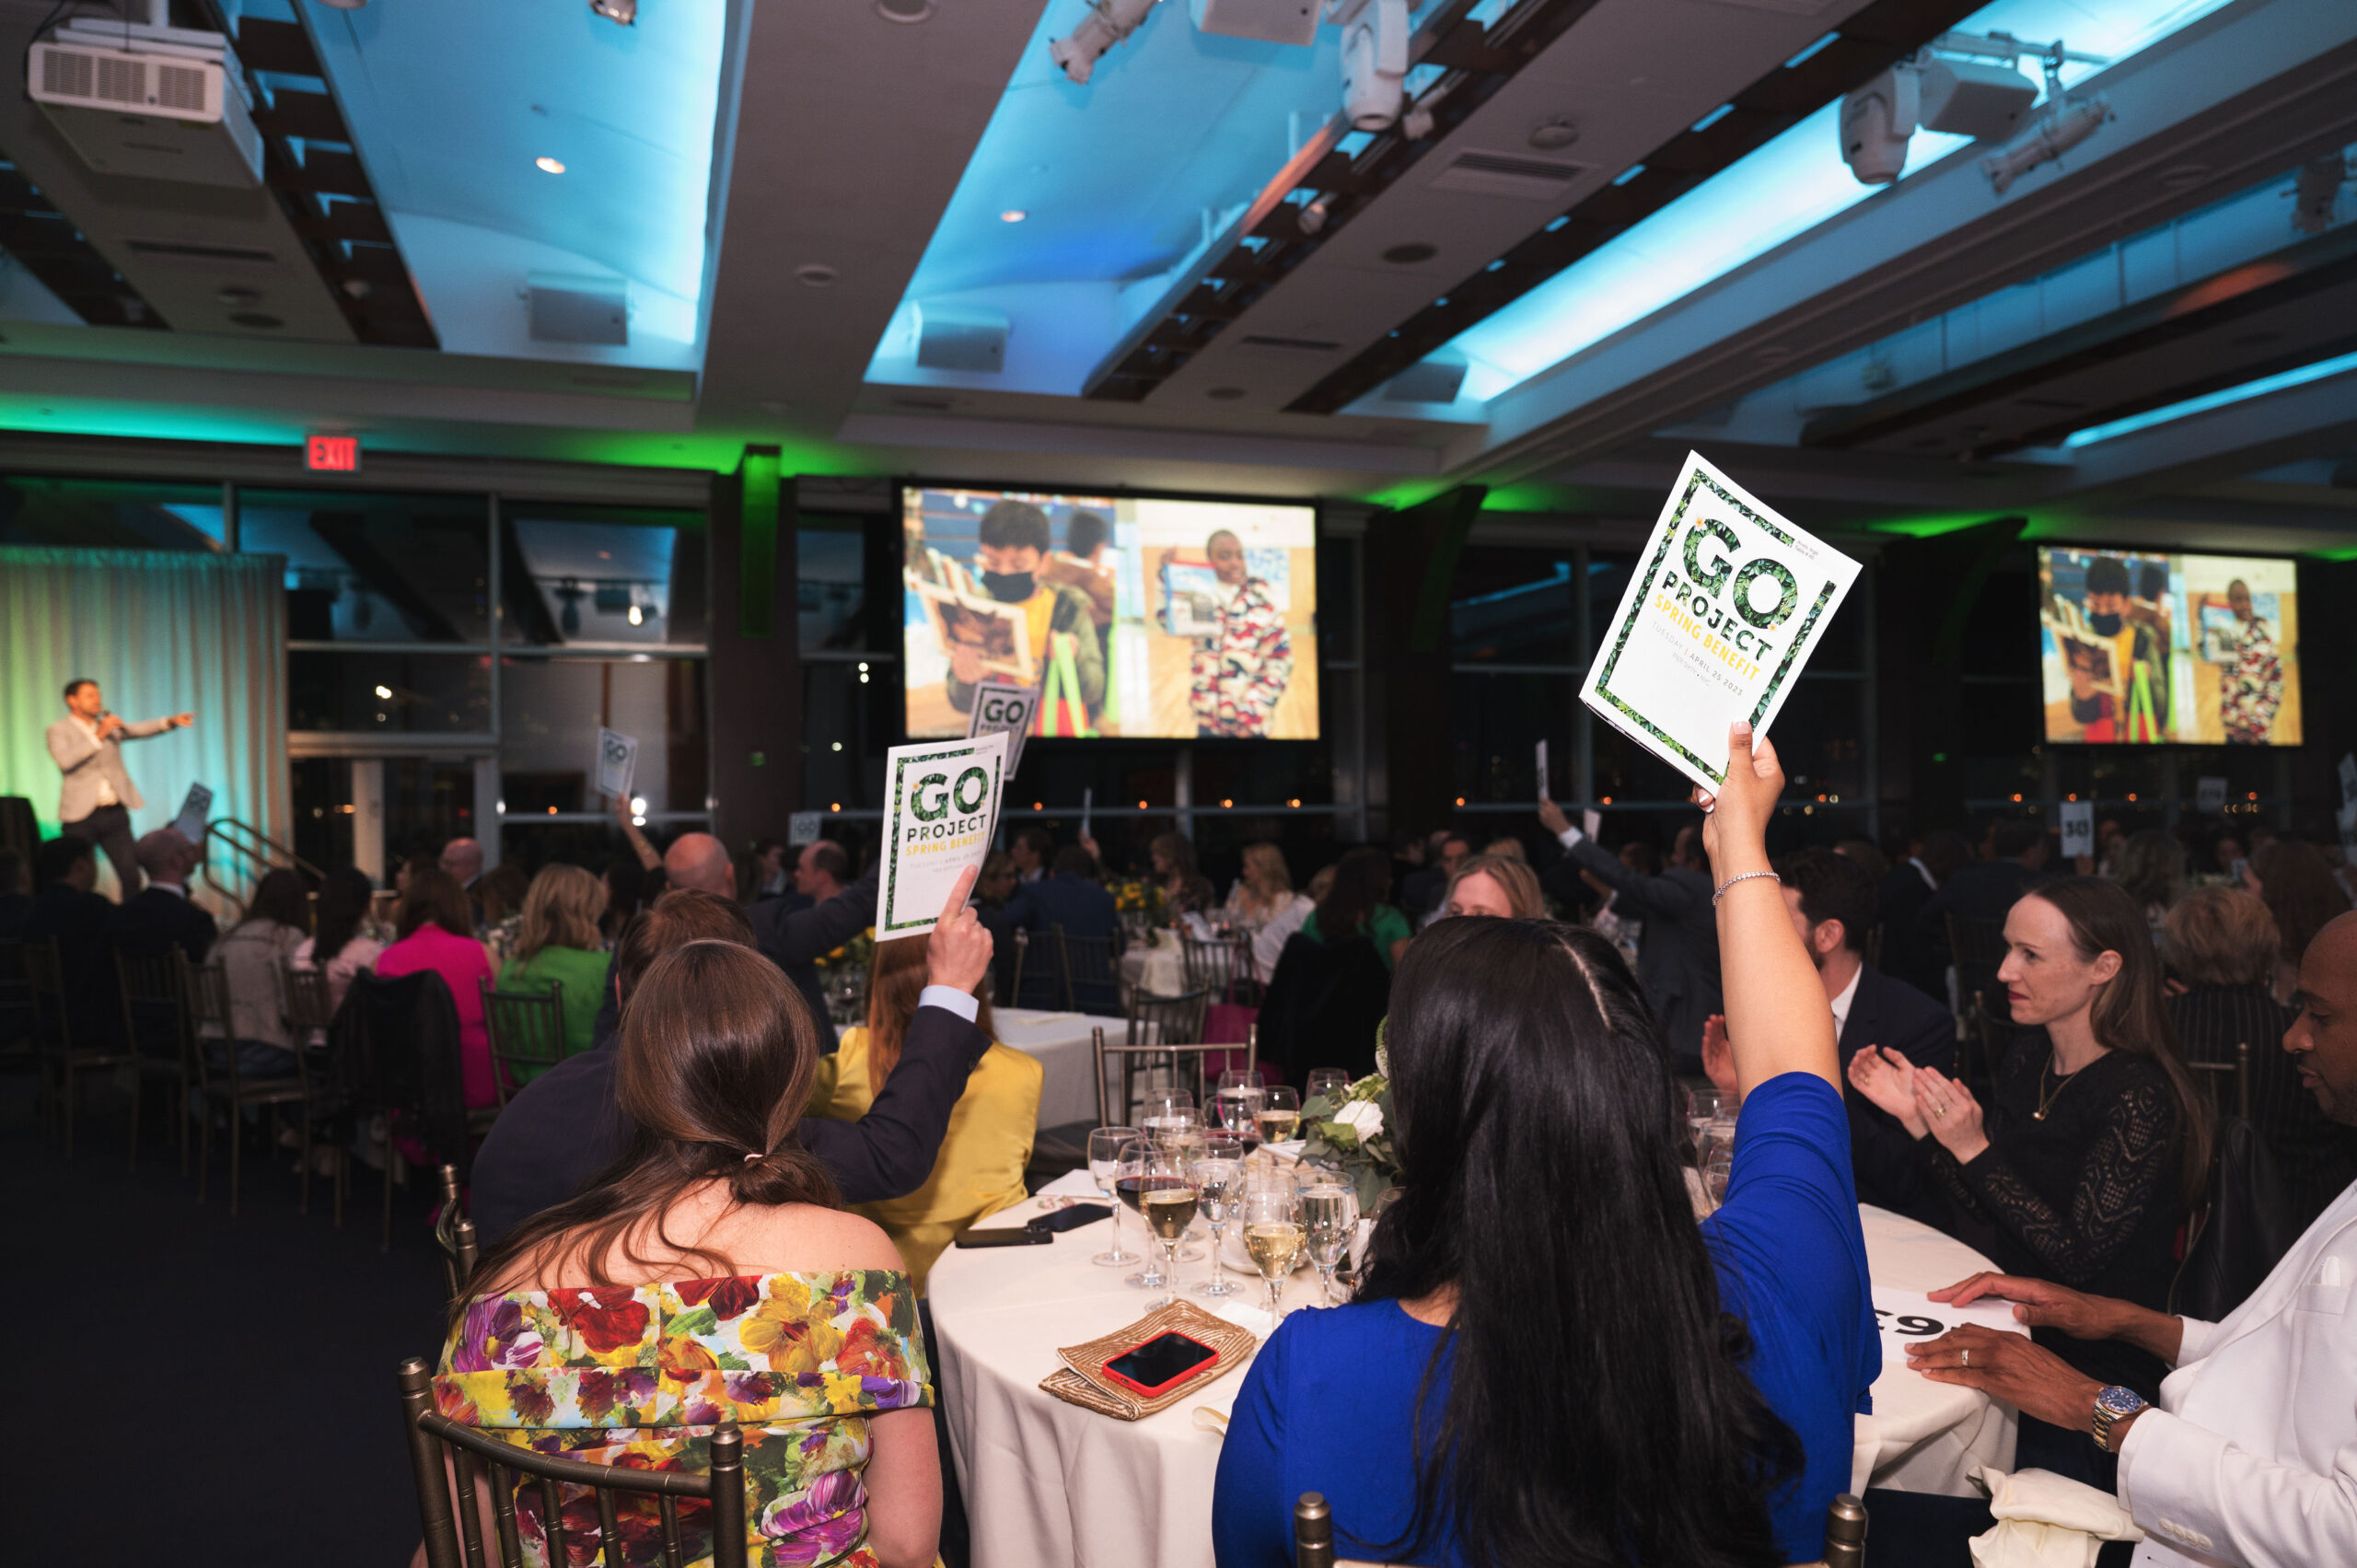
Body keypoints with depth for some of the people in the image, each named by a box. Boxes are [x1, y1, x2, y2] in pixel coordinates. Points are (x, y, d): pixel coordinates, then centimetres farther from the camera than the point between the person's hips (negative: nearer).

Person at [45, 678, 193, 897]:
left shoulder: (111, 724, 14)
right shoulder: (59, 731, 1)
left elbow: (139, 730, -2)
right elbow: (65, 761, -17)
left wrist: (171, 722, -18)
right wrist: (98, 737, -17)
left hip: (116, 813, 3)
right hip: (81, 815, -3)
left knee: (131, 875, -1)